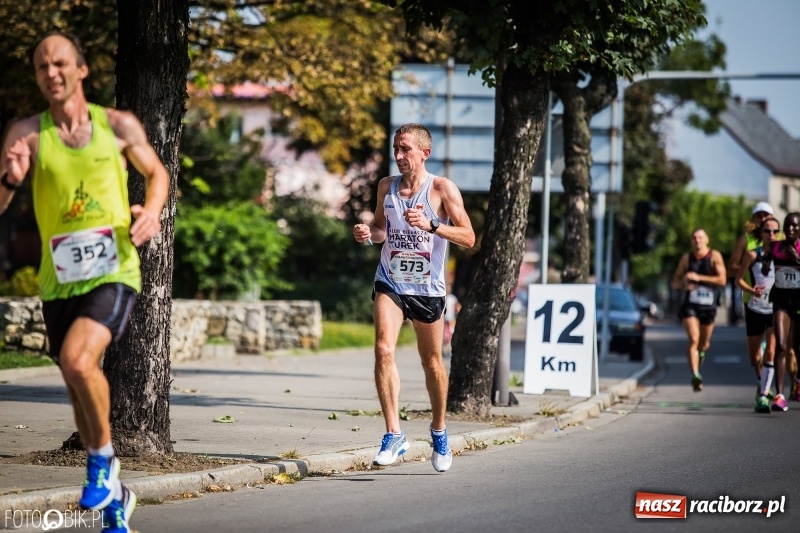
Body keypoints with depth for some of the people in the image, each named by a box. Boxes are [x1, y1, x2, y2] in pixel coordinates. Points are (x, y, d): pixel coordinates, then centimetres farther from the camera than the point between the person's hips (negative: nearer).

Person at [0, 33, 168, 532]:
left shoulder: (119, 125, -2)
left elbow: (157, 172, 15)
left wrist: (153, 210, -5)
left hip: (114, 272, -3)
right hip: (59, 280, 3)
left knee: (77, 360, -28)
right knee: (80, 392, 13)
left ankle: (103, 457, -3)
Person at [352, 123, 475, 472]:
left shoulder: (442, 189, -8)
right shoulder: (386, 186, 4)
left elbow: (468, 238, -11)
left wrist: (431, 225, -25)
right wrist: (367, 234, -5)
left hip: (428, 288, -2)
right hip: (390, 283, 2)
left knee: (432, 363, 10)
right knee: (383, 349, -19)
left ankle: (439, 431, 33)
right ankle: (393, 434, -16)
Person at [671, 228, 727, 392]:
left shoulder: (715, 256, -5)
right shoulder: (686, 258, 4)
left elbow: (722, 280, -15)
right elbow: (675, 282, 9)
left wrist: (699, 277, -21)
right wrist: (683, 284, -14)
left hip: (709, 306, 0)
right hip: (690, 305, 0)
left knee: (704, 344, 13)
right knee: (693, 339, -19)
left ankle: (700, 352, 48)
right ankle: (695, 376, -24)